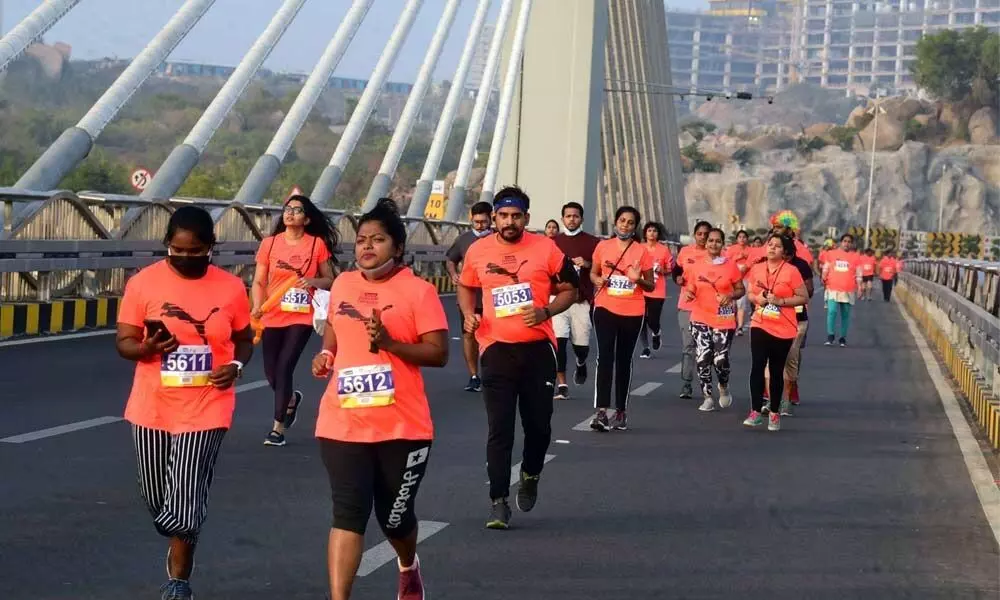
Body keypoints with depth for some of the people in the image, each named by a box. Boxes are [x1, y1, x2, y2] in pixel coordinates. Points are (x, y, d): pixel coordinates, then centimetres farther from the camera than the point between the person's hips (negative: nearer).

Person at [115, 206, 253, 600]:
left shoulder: (231, 287, -3)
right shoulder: (143, 283, -6)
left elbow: (244, 340, 10)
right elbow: (123, 343, -2)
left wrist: (236, 366, -11)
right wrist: (149, 347, -24)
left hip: (205, 411, -1)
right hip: (152, 409, 2)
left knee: (186, 503, -8)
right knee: (157, 501, 15)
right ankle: (180, 548, 47)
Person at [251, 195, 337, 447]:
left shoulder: (317, 244, -2)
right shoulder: (269, 243, 2)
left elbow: (329, 280, 5)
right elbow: (259, 281, 3)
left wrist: (313, 281, -17)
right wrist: (257, 306, -14)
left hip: (301, 317, -3)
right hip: (272, 317, 3)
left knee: (284, 367, -12)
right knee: (271, 372, 8)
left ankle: (278, 427, 0)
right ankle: (292, 399, 43)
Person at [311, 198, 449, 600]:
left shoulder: (418, 291, -8)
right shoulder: (342, 285, 7)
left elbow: (439, 354, -11)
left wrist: (390, 343, -25)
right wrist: (326, 354, 6)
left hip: (402, 427, -2)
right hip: (343, 424, 2)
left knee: (395, 516, 14)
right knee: (347, 514, -8)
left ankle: (408, 567, 48)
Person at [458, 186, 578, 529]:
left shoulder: (545, 249, -3)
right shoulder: (478, 251, 3)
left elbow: (569, 290, 5)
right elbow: (465, 287, 21)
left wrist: (546, 312, -13)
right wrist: (469, 314, 1)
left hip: (538, 348, 0)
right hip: (496, 349, 0)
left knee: (538, 424, 8)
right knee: (499, 429, -2)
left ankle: (530, 475, 38)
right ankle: (498, 501, 4)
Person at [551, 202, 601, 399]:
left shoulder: (593, 242, 3)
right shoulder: (554, 242, 10)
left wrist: (587, 265, -14)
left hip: (582, 300, -1)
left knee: (581, 345, 4)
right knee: (559, 340, -14)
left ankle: (581, 364, 40)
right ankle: (562, 385, -10)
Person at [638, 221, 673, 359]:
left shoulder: (664, 250, 1)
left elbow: (670, 269, 10)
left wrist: (662, 270, -9)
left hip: (657, 291, -1)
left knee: (653, 320, -3)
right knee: (642, 321, -1)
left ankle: (656, 334, 32)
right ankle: (645, 348, 11)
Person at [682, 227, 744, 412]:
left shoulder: (731, 265, -2)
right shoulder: (696, 266, 3)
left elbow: (741, 290, 5)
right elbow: (690, 290, 11)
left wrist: (730, 295, -16)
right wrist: (688, 293, -12)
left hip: (724, 320, -2)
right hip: (700, 319, 2)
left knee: (721, 360, -9)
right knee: (702, 359, -4)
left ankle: (724, 386, 23)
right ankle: (707, 397, 10)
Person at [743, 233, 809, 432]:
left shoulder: (791, 271, -9)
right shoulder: (756, 269, 4)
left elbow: (804, 297, -7)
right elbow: (750, 293, 15)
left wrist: (781, 301, -18)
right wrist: (757, 298, -8)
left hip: (783, 329, -3)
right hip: (760, 325, 3)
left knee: (776, 371, 6)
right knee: (757, 367, -9)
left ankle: (775, 413, 18)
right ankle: (756, 411, -6)